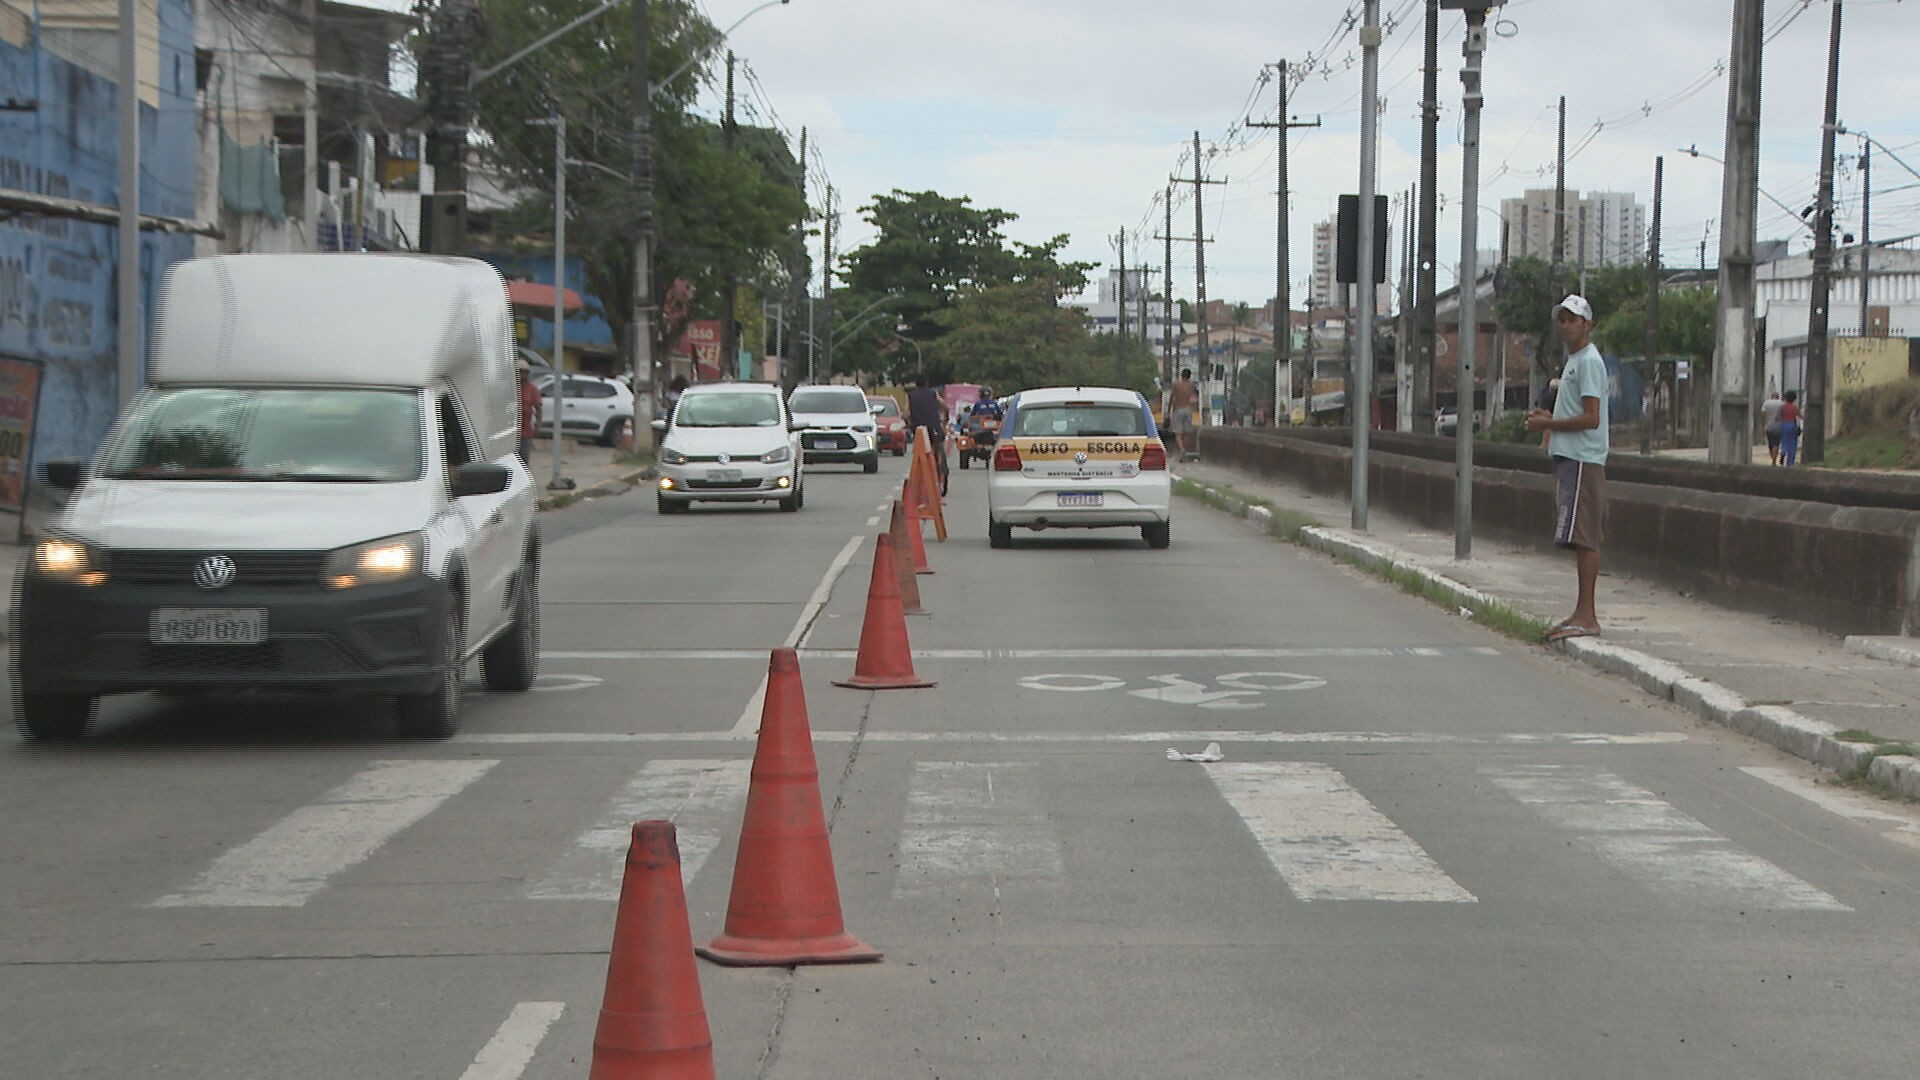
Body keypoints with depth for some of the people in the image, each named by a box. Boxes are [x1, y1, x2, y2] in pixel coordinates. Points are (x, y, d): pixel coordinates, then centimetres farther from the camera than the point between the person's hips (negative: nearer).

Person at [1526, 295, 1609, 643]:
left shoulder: (1589, 362, -11)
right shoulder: (1573, 361, 21)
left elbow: (1591, 418, -18)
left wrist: (1548, 424, -12)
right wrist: (1550, 417, 12)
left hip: (1583, 460, -10)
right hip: (1569, 458, 10)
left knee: (1583, 538, -11)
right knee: (1582, 540, 10)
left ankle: (1586, 617, -12)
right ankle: (1583, 614, 12)